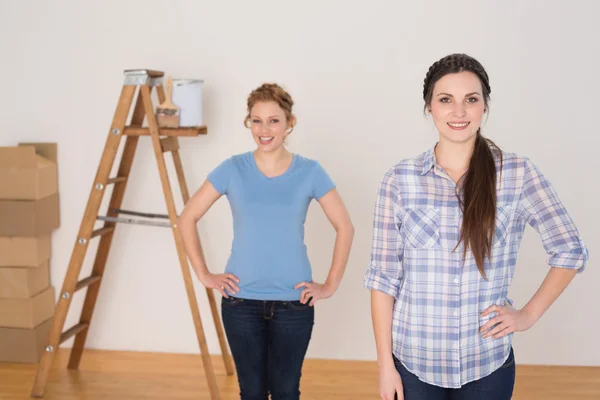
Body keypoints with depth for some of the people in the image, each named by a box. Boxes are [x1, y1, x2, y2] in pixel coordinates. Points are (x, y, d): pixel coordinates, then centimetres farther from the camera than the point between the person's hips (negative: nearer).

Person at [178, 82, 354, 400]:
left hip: (293, 302, 0)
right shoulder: (232, 169, -4)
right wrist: (203, 275, -1)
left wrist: (330, 285, -2)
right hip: (241, 301, 1)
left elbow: (344, 228, 2)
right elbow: (187, 219, 4)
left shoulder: (309, 172, -4)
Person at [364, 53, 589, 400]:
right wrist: (385, 364, -4)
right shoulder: (399, 180, -5)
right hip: (414, 361, 0)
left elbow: (571, 251, 4)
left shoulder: (519, 174, -6)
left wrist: (529, 314, -4)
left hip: (488, 363, 0)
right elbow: (383, 278, -3)